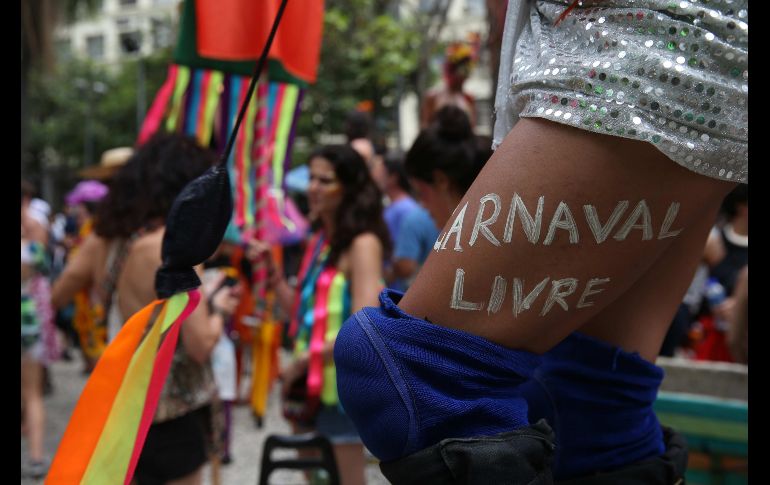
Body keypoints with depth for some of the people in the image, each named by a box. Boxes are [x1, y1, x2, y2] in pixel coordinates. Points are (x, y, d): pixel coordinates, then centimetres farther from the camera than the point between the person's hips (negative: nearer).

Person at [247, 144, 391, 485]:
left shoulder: (362, 243, -14)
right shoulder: (318, 240, 11)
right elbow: (301, 312, 13)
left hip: (343, 381, -8)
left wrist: (301, 361, -17)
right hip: (311, 379, 8)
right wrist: (272, 270, 3)